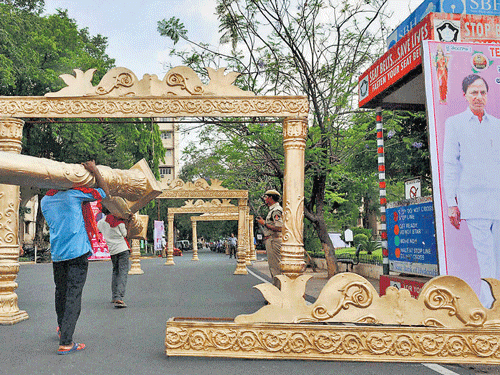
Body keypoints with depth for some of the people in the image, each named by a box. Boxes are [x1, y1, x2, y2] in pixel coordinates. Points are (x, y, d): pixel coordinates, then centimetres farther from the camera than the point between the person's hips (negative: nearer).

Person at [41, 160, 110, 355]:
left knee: (61, 292, 20)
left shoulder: (45, 201, 12)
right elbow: (105, 192, 2)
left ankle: (62, 328, 39)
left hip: (56, 253, 6)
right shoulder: (74, 193, -5)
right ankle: (65, 342, -6)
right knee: (73, 295, -5)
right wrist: (94, 169, 7)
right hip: (77, 252, -6)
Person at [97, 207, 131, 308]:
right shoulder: (118, 220, -7)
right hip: (123, 248, -5)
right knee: (123, 272, -8)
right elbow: (125, 234, -3)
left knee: (115, 271, 20)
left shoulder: (100, 223, 7)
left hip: (112, 250, 5)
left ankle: (114, 296, 17)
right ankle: (118, 297, -19)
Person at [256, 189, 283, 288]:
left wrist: (264, 223, -16)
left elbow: (279, 228, -24)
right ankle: (275, 287, 22)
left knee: (275, 266, -7)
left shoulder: (276, 210, -14)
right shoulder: (273, 210, 20)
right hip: (271, 241, 11)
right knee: (273, 266, 15)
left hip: (274, 241, -11)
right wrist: (263, 222, 17)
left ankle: (277, 289, -4)